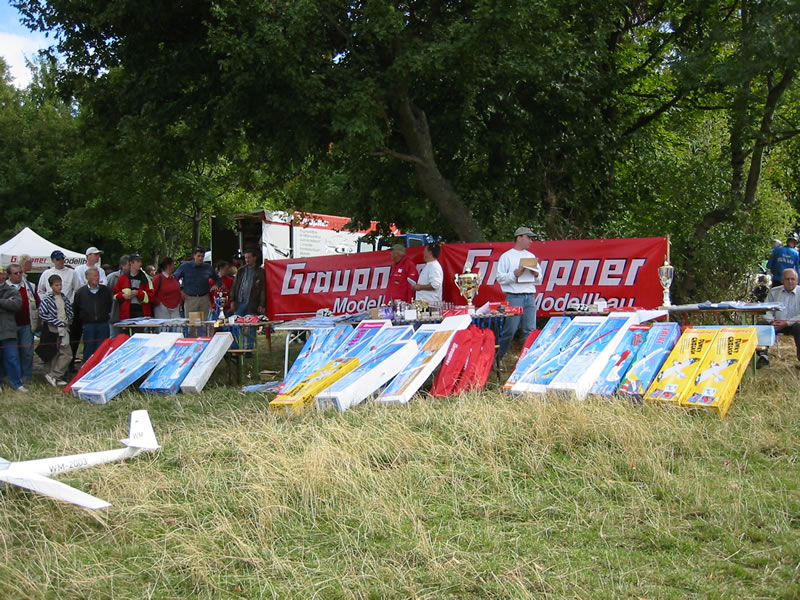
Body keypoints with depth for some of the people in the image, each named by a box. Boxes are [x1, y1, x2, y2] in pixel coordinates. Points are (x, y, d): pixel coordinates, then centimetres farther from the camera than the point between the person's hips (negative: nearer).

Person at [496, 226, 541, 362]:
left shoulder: (531, 256, 19)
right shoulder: (506, 256, 2)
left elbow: (539, 276, 23)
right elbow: (500, 278, -4)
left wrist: (536, 274, 1)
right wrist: (515, 274, -15)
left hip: (530, 296, 5)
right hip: (514, 297, -5)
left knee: (530, 330, 2)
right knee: (510, 329, -6)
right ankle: (498, 356, 7)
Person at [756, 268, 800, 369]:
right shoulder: (774, 292, 11)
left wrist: (786, 323, -20)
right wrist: (771, 321, -13)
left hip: (792, 324, -3)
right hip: (776, 323, 3)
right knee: (761, 324, -23)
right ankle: (763, 356, -20)